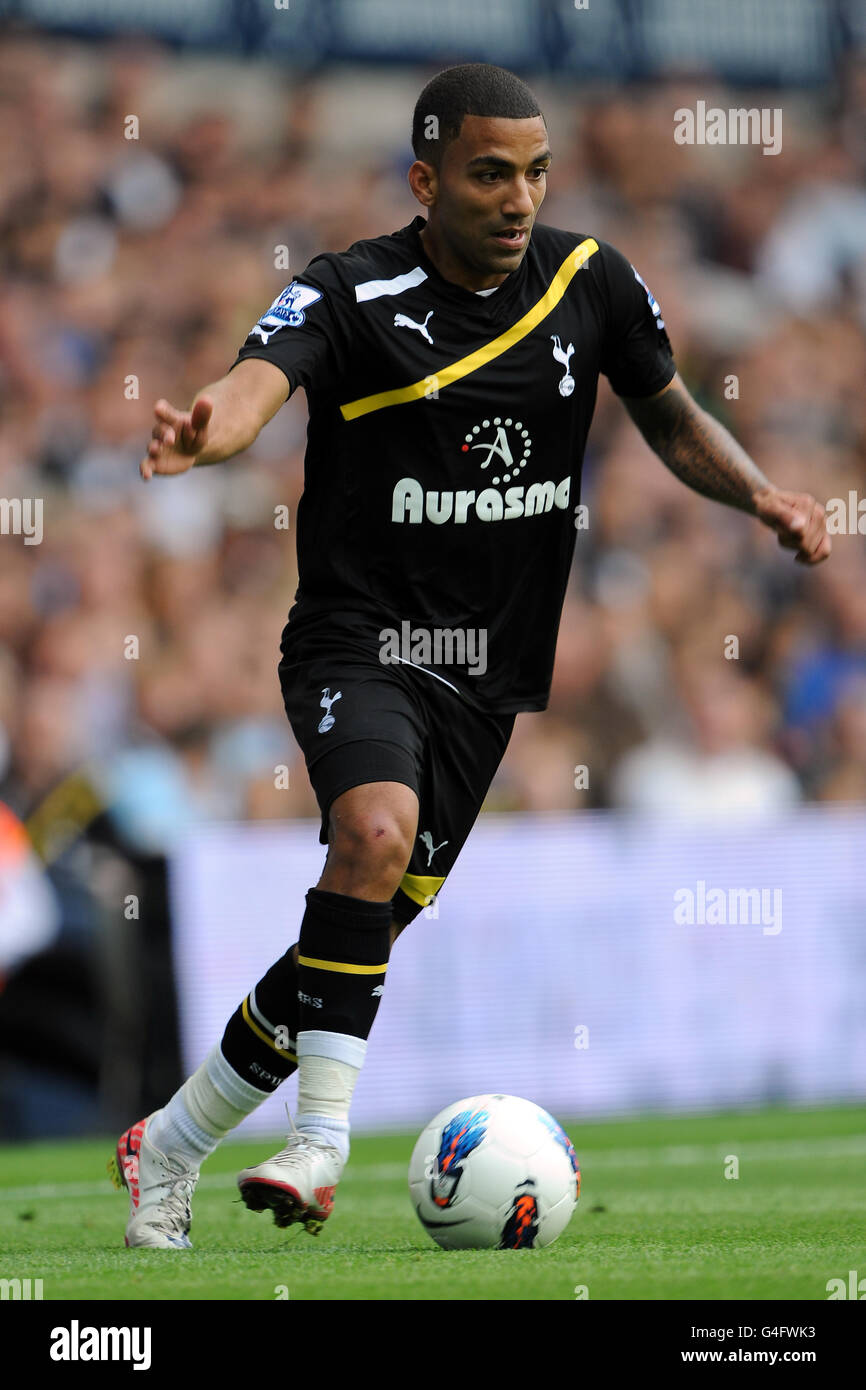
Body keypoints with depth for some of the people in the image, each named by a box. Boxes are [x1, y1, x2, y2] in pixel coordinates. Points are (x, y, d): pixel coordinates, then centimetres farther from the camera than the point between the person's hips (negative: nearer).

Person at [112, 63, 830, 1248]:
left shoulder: (589, 282, 0)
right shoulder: (354, 297, -13)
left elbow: (672, 417, 15)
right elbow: (256, 382, -32)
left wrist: (764, 496, -4)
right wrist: (207, 430, -56)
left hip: (489, 671, 4)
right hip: (359, 644, -4)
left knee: (364, 934, 5)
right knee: (376, 828, -34)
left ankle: (171, 1148, 23)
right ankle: (321, 1139, -29)